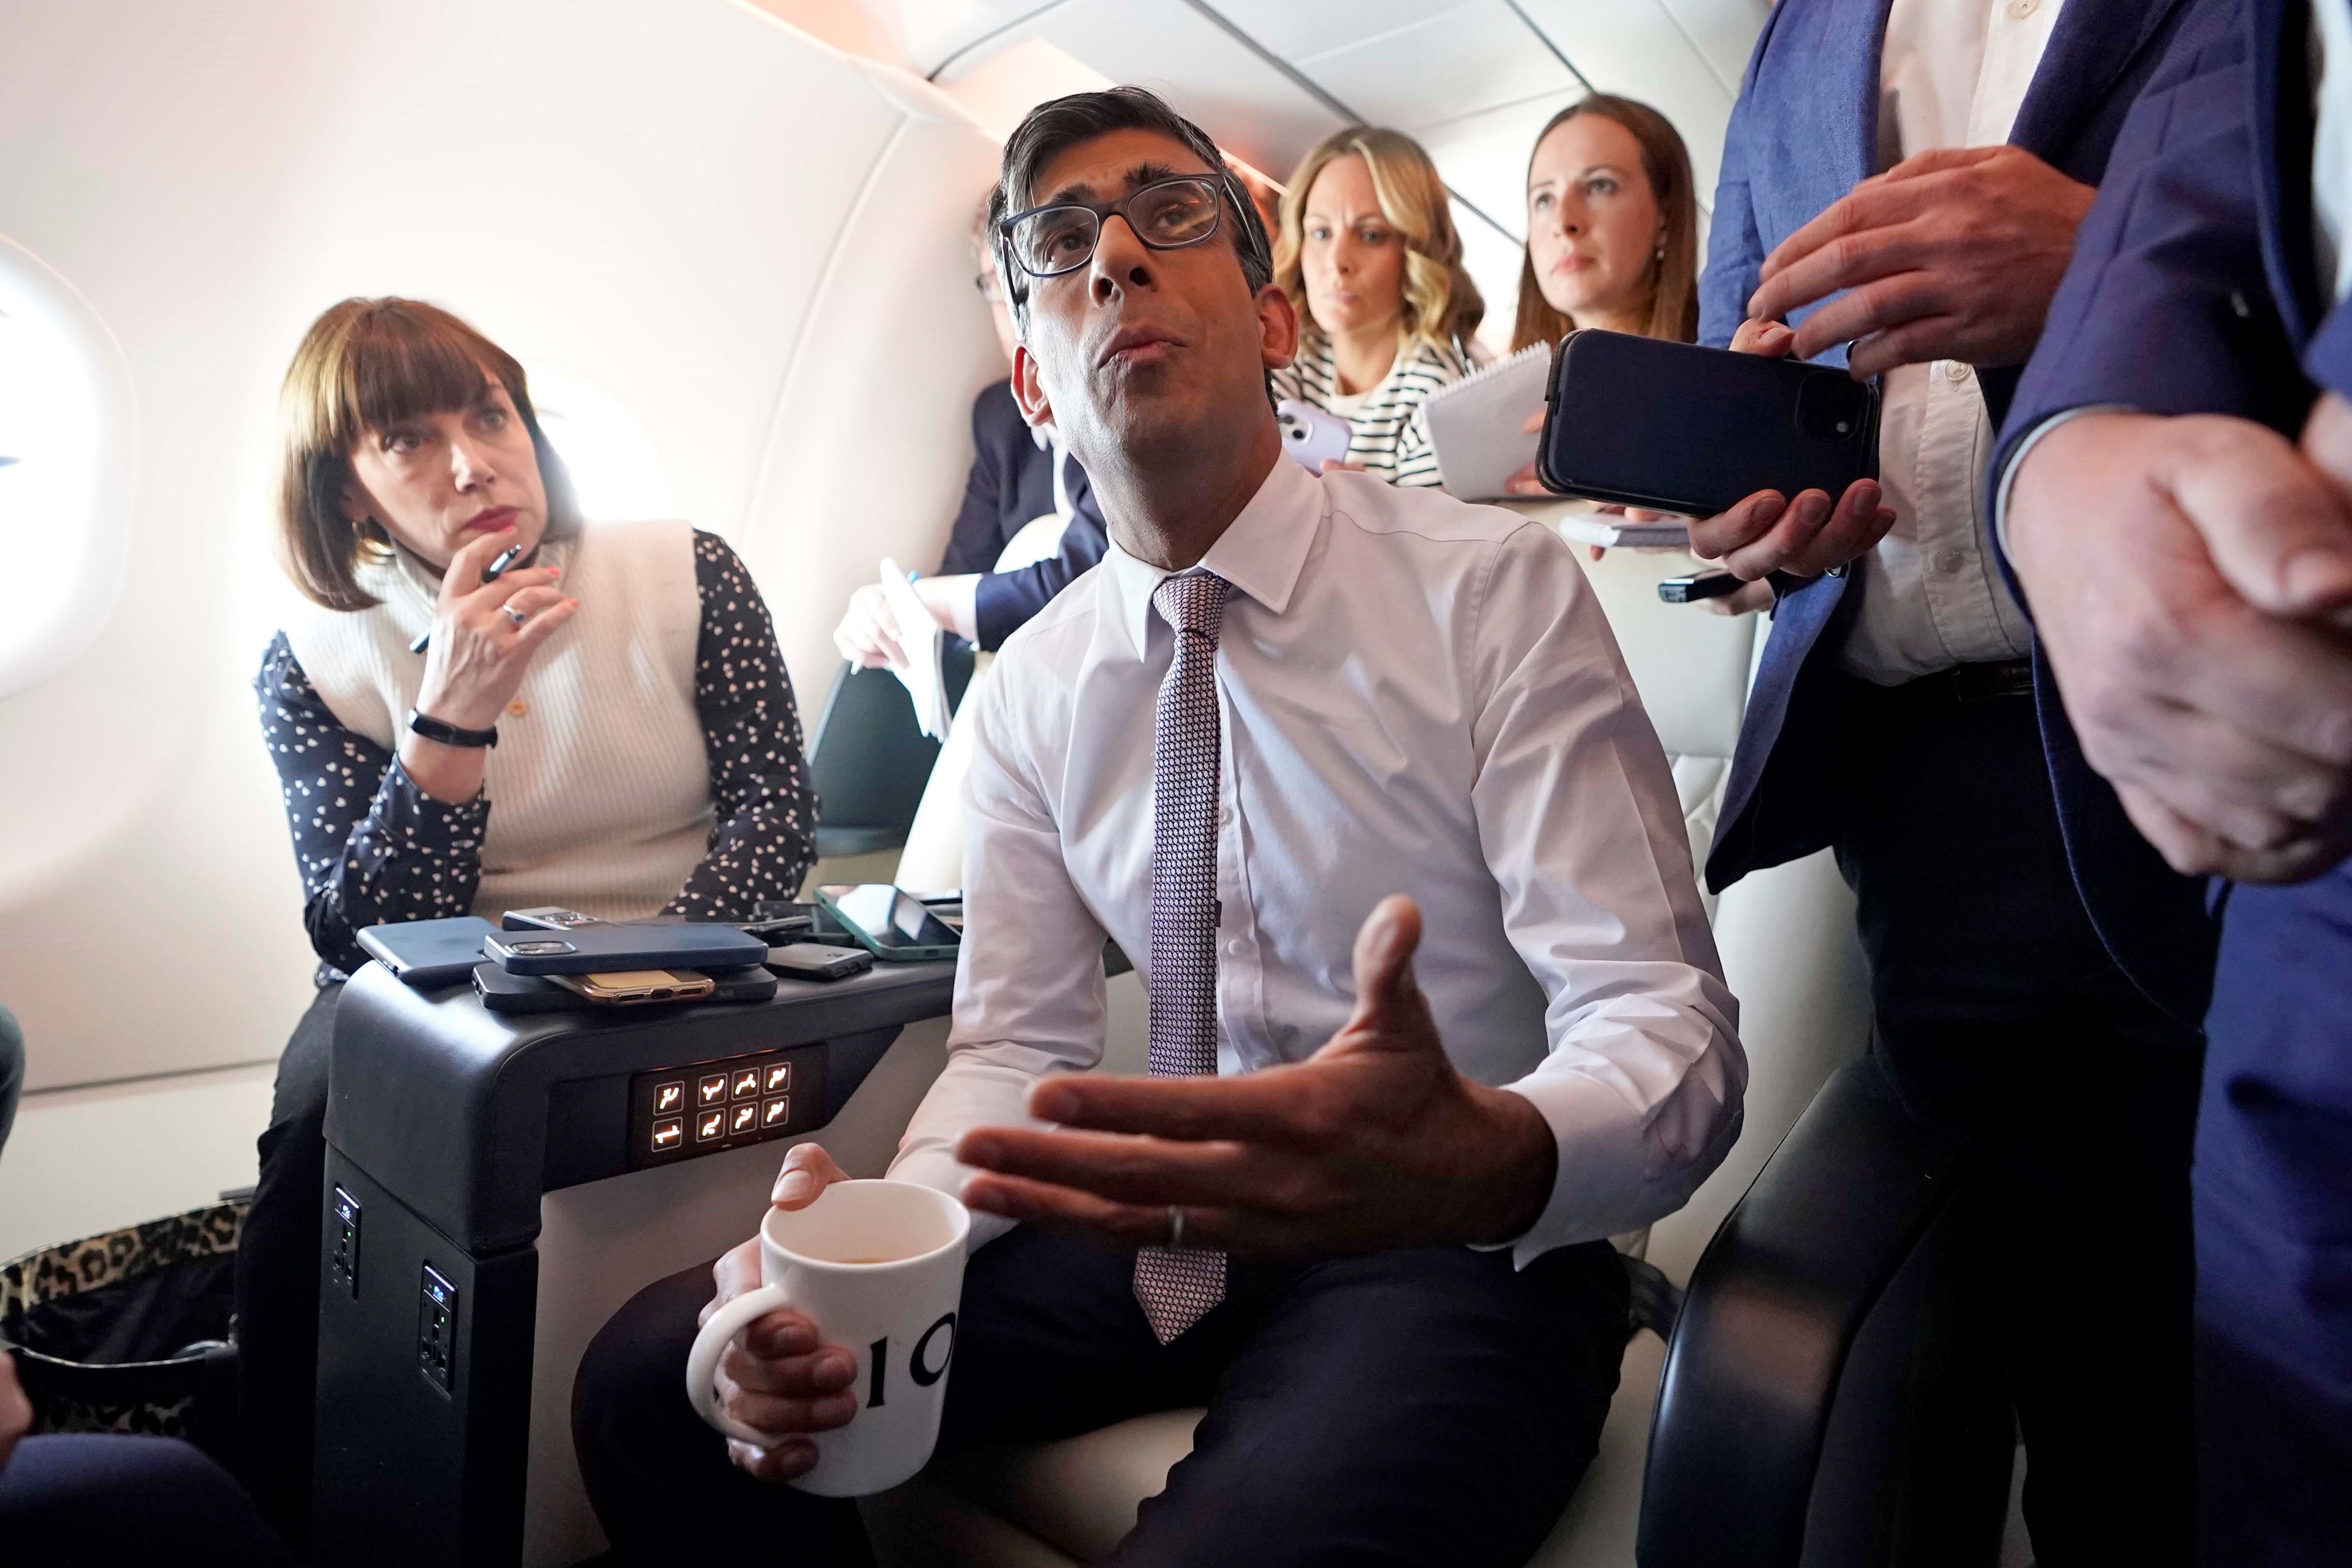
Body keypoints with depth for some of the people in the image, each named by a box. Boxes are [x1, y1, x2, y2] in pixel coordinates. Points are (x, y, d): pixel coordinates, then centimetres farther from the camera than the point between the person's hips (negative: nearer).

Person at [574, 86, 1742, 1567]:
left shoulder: (1498, 585, -12)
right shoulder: (1030, 692, 2)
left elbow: (1669, 1023, -17)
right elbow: (1019, 1049, 4)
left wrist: (1492, 1162, -40)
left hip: (1462, 1249, -3)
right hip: (1170, 1224, 4)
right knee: (653, 1377, -9)